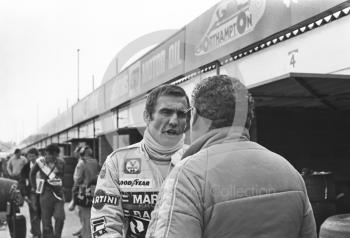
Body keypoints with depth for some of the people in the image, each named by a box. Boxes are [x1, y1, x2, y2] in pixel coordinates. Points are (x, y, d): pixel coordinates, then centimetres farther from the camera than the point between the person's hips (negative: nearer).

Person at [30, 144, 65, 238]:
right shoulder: (40, 161, -3)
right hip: (45, 192, -1)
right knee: (46, 220, 3)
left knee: (60, 217, -11)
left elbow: (61, 176, 7)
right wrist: (34, 186, 14)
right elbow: (32, 174, 12)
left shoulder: (60, 162, -1)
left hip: (58, 192, 1)